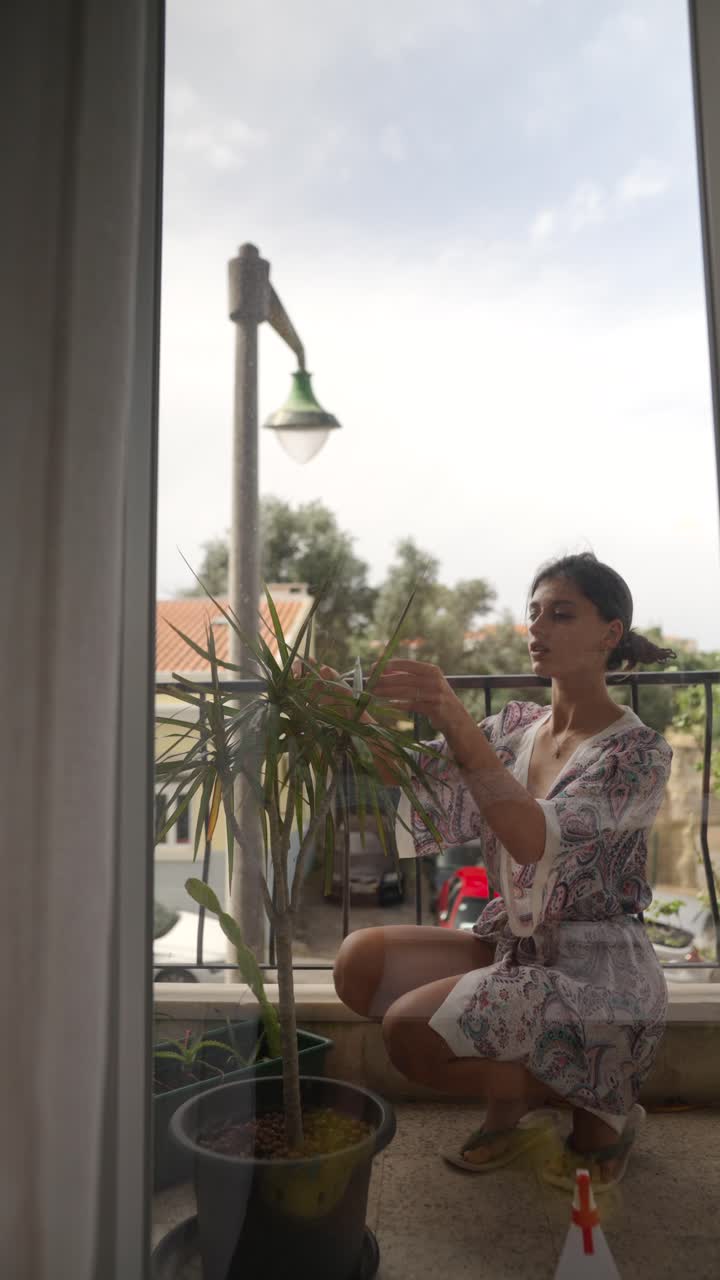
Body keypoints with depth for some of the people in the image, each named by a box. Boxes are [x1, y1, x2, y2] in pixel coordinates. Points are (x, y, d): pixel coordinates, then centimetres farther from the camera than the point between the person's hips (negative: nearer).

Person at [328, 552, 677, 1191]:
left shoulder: (640, 751, -14)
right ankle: (514, 1101, 9)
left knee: (409, 1029, -21)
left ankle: (599, 1105, 4)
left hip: (595, 973, -6)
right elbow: (422, 804, -7)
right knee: (360, 959, -11)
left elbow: (535, 838, -31)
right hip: (515, 948, 6)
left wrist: (454, 721, -40)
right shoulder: (514, 726, 4)